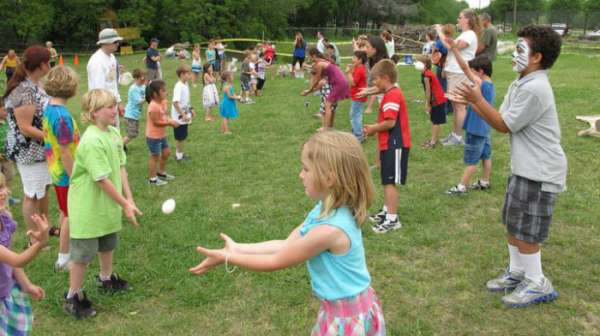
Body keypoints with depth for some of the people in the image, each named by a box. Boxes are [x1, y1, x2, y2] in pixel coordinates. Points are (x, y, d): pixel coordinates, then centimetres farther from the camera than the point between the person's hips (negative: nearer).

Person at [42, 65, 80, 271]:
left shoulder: (49, 109, 1)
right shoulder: (62, 116, -27)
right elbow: (64, 152, -25)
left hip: (57, 172, 9)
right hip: (66, 174, -9)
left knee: (64, 212, 22)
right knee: (70, 216, 5)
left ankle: (67, 248, 38)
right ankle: (63, 258, 16)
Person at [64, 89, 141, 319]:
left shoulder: (114, 133, -1)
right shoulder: (91, 141, -28)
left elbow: (121, 168, 3)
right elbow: (102, 179, -27)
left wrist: (129, 198, 0)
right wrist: (125, 205, -20)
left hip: (108, 204, 9)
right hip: (88, 207, -8)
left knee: (108, 244, 26)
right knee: (83, 253, 4)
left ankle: (106, 279, 48)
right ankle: (73, 297, 21)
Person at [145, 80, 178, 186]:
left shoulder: (163, 102, 1)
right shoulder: (153, 106, -27)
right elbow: (156, 122, -25)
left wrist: (170, 120, -8)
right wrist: (170, 123, -22)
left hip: (162, 135, 9)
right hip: (153, 136, -9)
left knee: (166, 152, 20)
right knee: (155, 156, 2)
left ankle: (161, 173, 39)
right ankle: (152, 179, 17)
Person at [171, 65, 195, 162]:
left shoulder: (186, 84, 5)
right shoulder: (178, 86, -22)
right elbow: (175, 102, -28)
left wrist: (191, 109, 17)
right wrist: (183, 115, -27)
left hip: (185, 116, 8)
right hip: (179, 117, -8)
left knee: (183, 136, 18)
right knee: (180, 137, 5)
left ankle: (180, 153, 33)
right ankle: (179, 155, 19)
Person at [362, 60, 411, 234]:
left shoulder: (392, 96, -18)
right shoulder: (392, 94, 15)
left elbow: (390, 122, -25)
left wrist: (373, 129, -10)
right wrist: (374, 127, 6)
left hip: (395, 145, -11)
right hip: (391, 144, 11)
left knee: (390, 182, -7)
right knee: (387, 181, 19)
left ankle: (392, 219, -1)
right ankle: (387, 211, 32)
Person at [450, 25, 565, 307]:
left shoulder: (534, 89, -23)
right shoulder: (520, 85, 9)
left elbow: (504, 126, -17)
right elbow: (500, 118, 9)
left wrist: (478, 99, -16)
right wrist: (471, 102, 0)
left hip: (539, 172, -10)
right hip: (523, 167, 10)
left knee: (524, 230, 1)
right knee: (512, 223, 18)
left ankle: (537, 284, 17)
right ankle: (516, 272, 34)